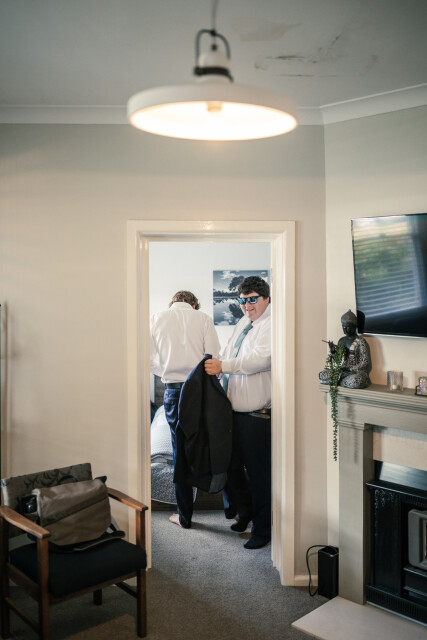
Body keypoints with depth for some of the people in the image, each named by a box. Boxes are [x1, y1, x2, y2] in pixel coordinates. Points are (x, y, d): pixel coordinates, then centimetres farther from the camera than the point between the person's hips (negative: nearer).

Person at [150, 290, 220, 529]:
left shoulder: (156, 319, 7)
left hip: (173, 390, 1)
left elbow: (150, 360, 10)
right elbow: (214, 357, -5)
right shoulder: (203, 318, 2)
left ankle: (185, 516, 18)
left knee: (180, 451, 9)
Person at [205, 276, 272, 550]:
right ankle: (246, 513, 40)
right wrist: (215, 366, 5)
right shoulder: (244, 322, 16)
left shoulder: (271, 324, -13)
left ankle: (262, 530, 20)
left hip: (258, 415, -8)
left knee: (258, 473, 3)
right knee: (231, 466, 18)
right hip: (235, 410, 9)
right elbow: (229, 354, 24)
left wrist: (223, 366, -27)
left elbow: (261, 358, -27)